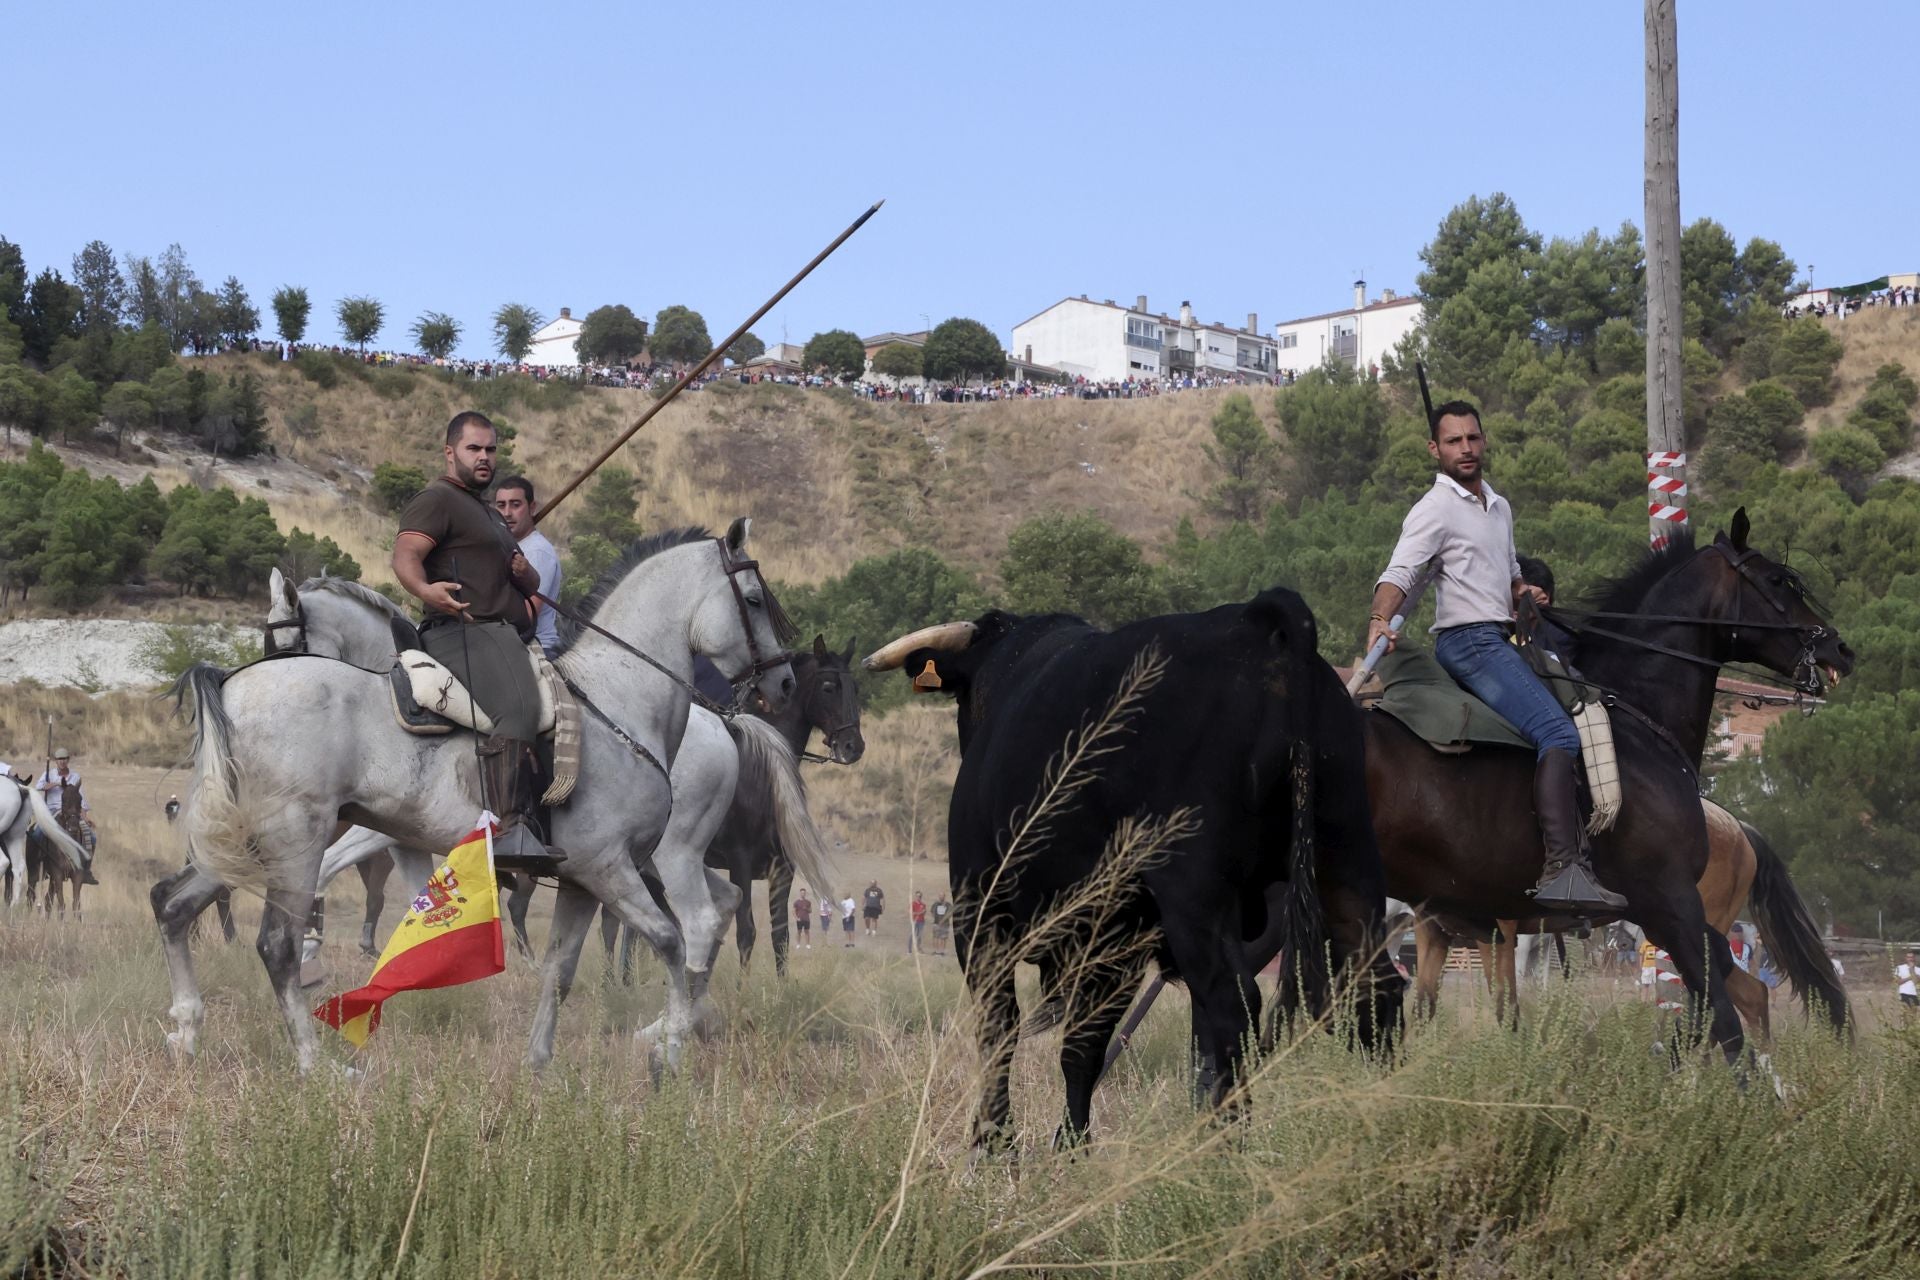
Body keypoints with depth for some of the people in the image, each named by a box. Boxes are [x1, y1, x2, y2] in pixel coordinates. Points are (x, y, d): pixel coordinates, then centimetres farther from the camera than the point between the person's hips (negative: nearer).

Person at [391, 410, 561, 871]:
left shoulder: (490, 516, 31)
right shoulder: (437, 500, 0)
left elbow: (531, 585, 34)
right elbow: (404, 554, -17)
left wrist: (524, 572, 7)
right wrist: (426, 590, -41)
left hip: (508, 634, 11)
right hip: (468, 629, -11)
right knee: (517, 708, -32)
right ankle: (509, 830, -43)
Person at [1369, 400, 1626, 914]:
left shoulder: (1499, 507, 20)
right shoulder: (1435, 509, -6)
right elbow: (1399, 574, -19)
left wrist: (1525, 592, 7)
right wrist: (1379, 621, -39)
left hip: (1500, 638, 10)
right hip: (1469, 640, -10)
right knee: (1558, 734, -24)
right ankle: (1562, 869, -35)